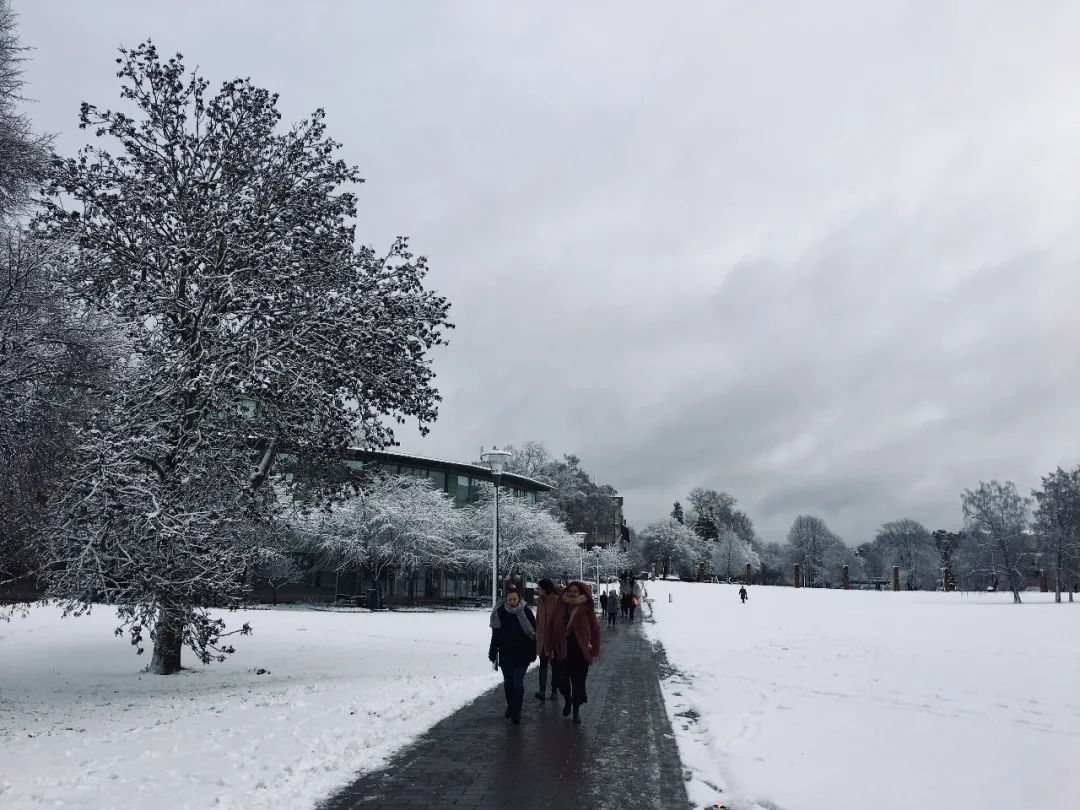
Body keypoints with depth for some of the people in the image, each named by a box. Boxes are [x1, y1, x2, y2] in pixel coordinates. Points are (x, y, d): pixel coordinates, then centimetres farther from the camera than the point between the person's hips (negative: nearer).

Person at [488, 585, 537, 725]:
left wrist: (532, 653, -4)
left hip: (522, 655, -3)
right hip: (505, 654, 3)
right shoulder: (500, 612, -5)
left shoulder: (526, 612, -10)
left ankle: (516, 712, 5)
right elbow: (495, 635, 2)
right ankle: (510, 707, 34)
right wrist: (493, 654, 4)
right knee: (508, 683, 15)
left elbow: (533, 633, -5)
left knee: (518, 683, -6)